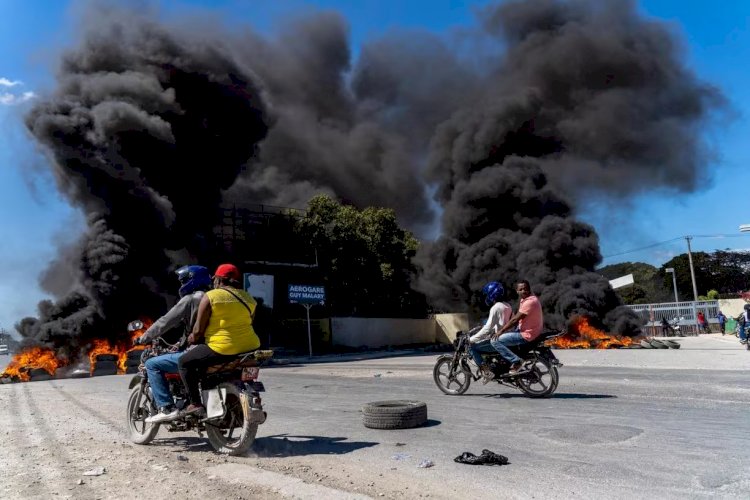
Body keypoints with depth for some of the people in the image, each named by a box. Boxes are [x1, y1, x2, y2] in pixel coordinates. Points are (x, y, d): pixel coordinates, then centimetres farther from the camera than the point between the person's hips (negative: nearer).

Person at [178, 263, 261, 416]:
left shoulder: (211, 296, -3)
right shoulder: (248, 297, 14)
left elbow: (198, 329, -4)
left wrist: (193, 339, 18)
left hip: (224, 348, -7)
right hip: (250, 346, 7)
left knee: (185, 362, 9)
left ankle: (195, 404, 1)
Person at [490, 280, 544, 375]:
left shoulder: (530, 301, -21)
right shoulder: (525, 299, 11)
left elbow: (515, 319, -21)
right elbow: (517, 319, 16)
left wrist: (501, 331, -14)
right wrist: (503, 329, 9)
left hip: (527, 335, -11)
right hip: (525, 331, 11)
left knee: (495, 340, -14)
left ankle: (516, 361, -11)